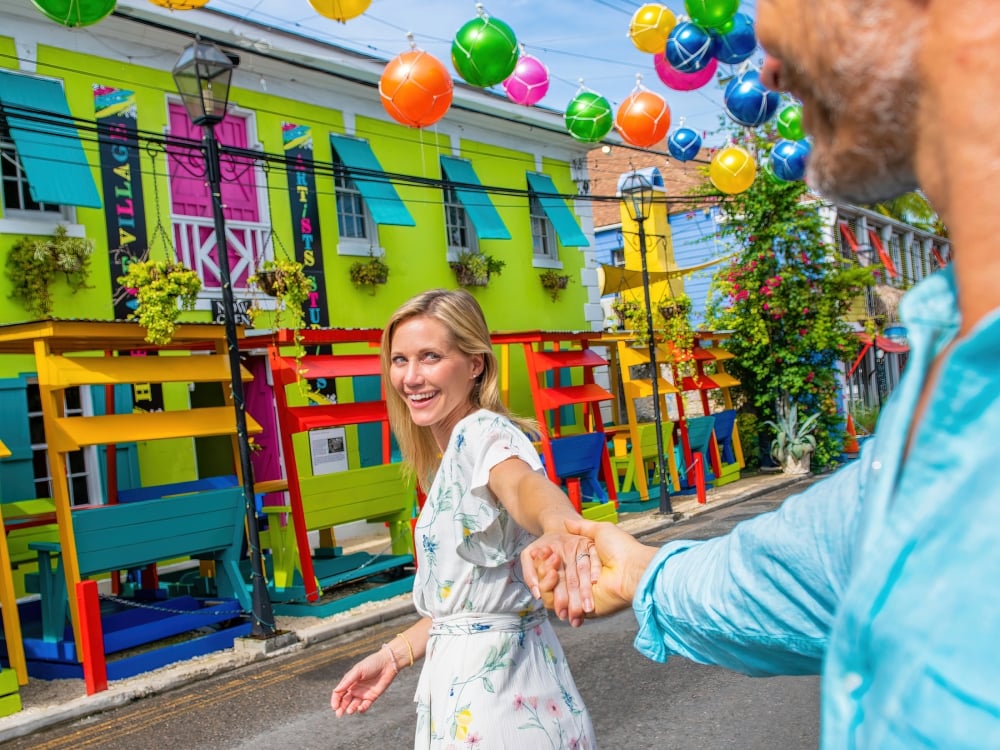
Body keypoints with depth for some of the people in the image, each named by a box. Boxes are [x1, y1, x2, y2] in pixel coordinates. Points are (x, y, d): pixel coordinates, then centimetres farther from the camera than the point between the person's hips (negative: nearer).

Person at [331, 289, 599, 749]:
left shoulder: (484, 432, -16)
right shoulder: (450, 464, 11)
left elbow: (524, 485, -40)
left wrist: (559, 528, -60)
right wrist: (395, 655, 15)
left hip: (496, 681, -9)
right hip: (464, 680, 9)